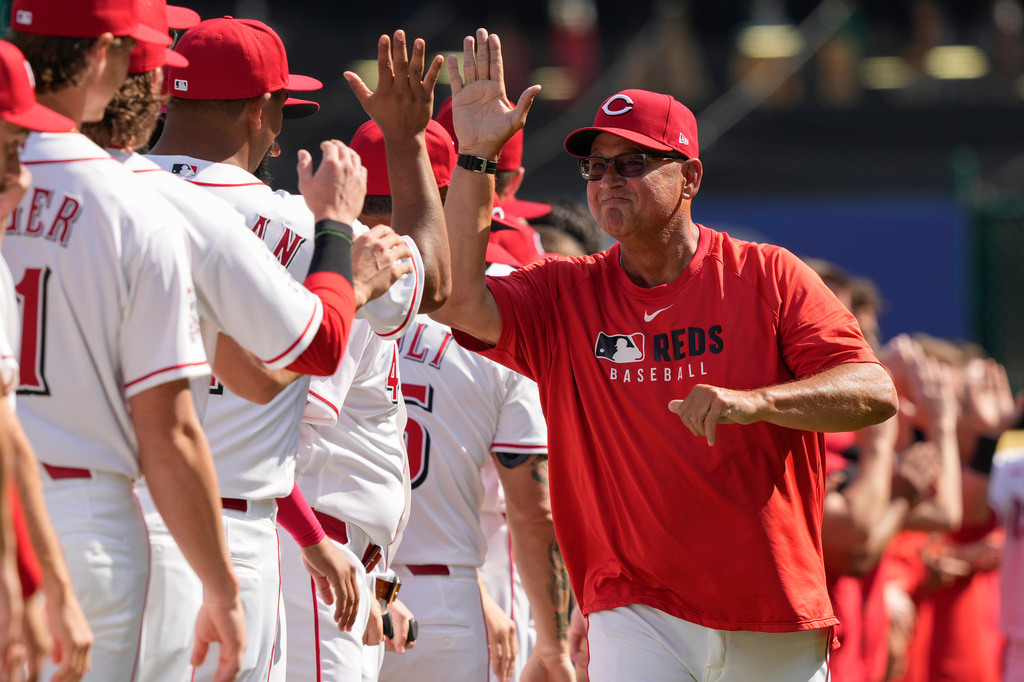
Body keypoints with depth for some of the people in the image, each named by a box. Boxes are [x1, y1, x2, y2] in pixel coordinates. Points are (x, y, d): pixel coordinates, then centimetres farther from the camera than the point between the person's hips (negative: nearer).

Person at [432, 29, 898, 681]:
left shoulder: (767, 277, 2)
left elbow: (876, 394, -7)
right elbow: (457, 301, -9)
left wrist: (753, 401, -24)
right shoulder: (563, 295, 8)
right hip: (636, 616, 0)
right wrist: (475, 156, -11)